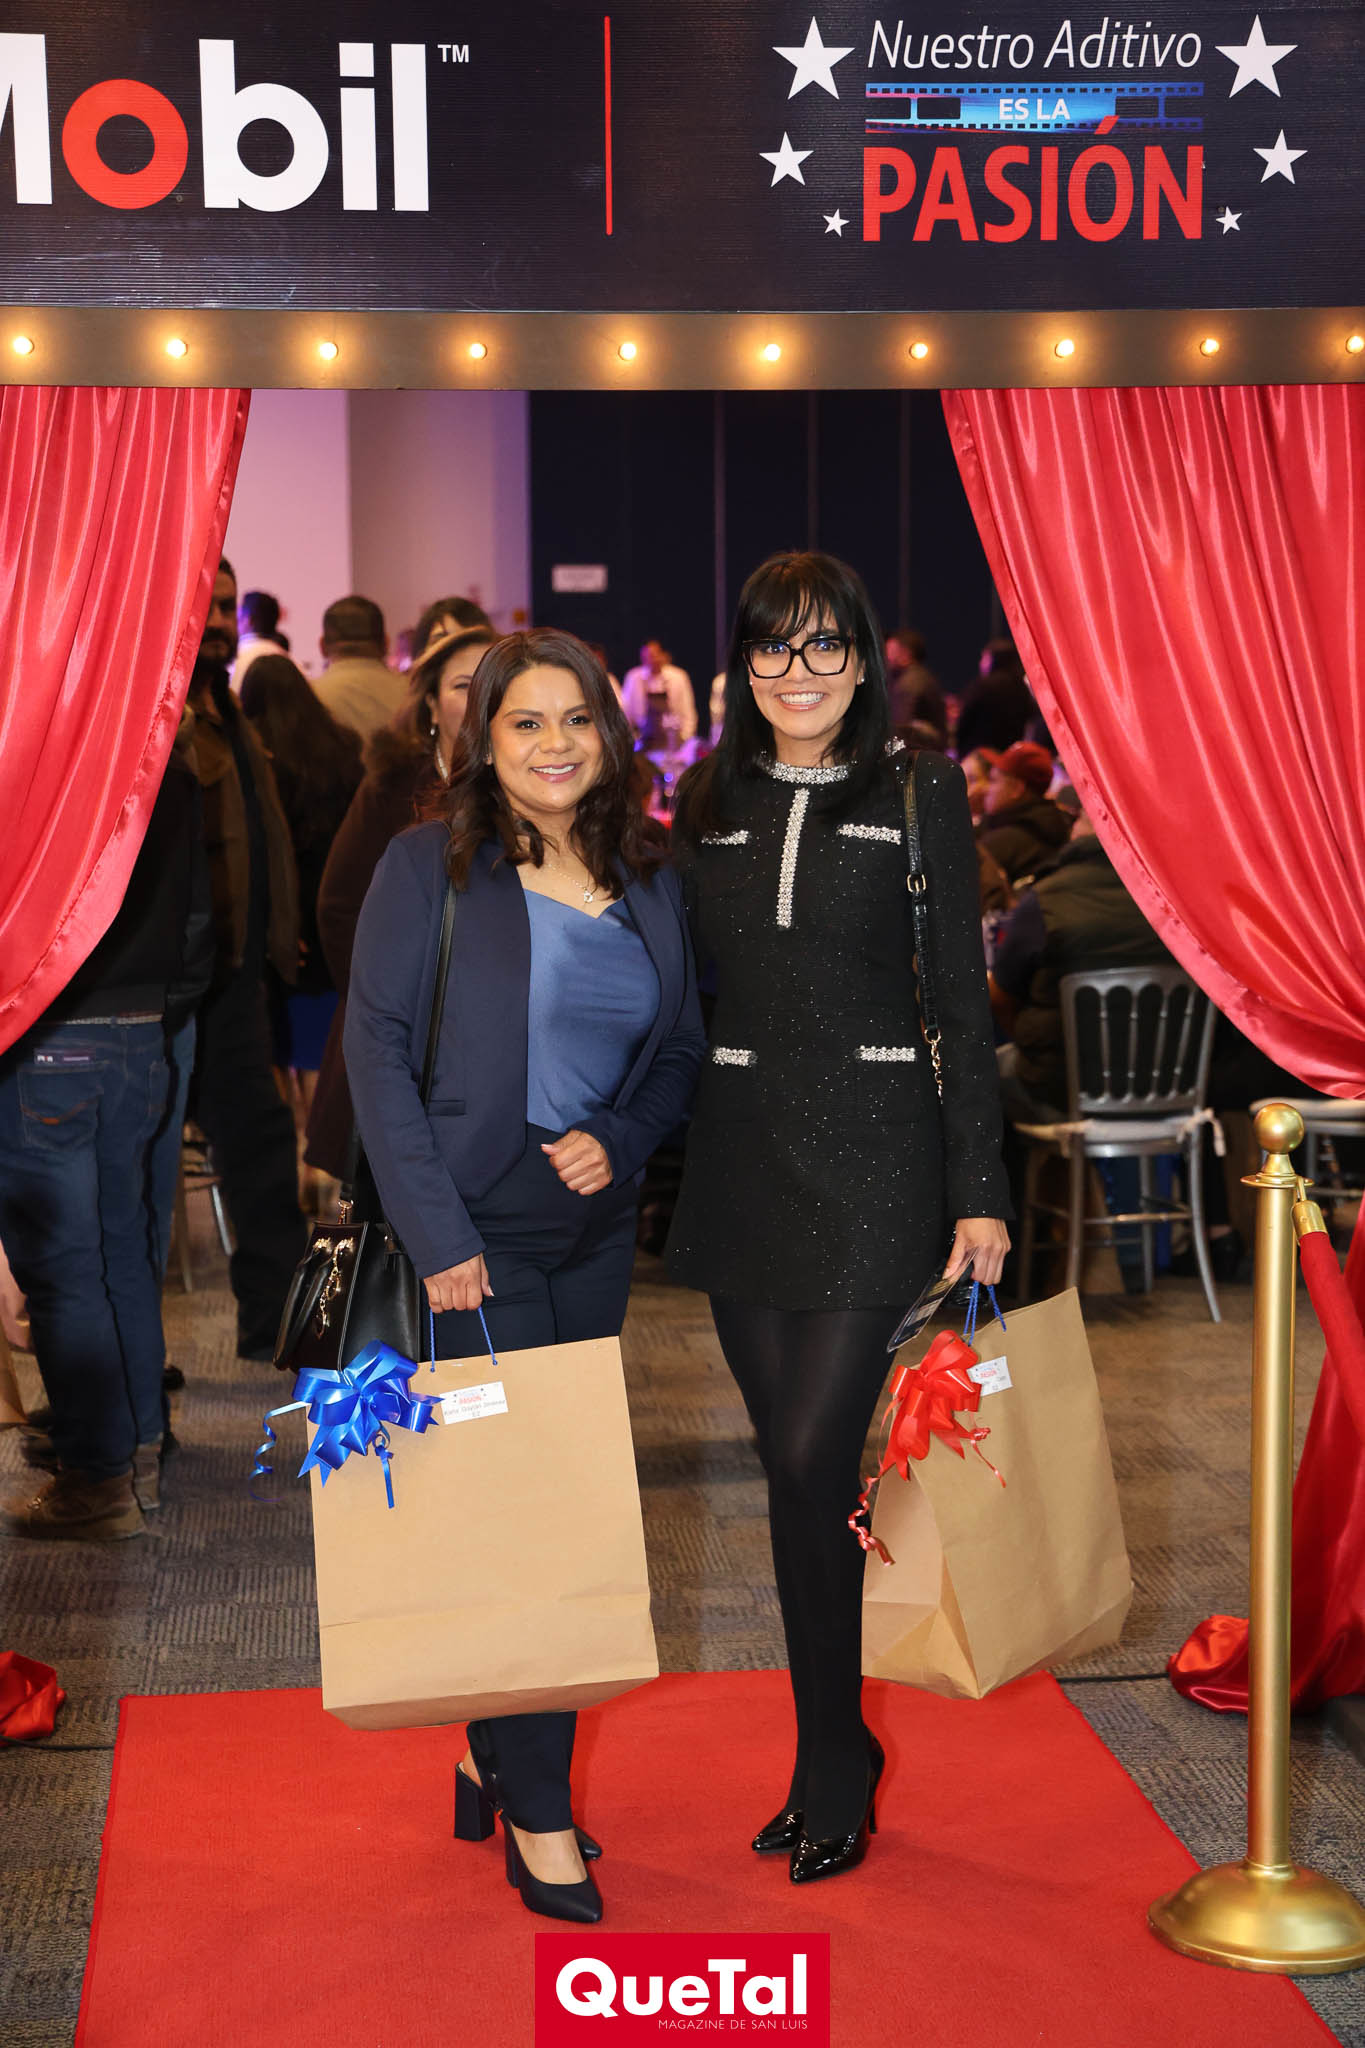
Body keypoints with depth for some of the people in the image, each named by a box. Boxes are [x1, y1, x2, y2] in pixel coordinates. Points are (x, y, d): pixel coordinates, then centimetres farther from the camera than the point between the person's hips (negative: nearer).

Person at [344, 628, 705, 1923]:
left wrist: (620, 1139, -6)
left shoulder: (647, 884, 8)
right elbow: (376, 1043, -9)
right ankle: (539, 1815, 3)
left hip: (594, 1227, 5)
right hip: (473, 1230, -5)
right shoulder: (431, 867, -6)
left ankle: (492, 1753, 27)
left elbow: (680, 1049, 14)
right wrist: (435, 1230, -14)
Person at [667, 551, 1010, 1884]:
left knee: (813, 1461, -10)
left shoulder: (920, 795, -1)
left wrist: (980, 1192, -6)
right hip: (742, 1155, 4)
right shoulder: (710, 803, 9)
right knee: (794, 1471, 8)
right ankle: (833, 1761, 22)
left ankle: (832, 1773, 8)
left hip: (875, 1151, -4)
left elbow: (962, 999, -2)